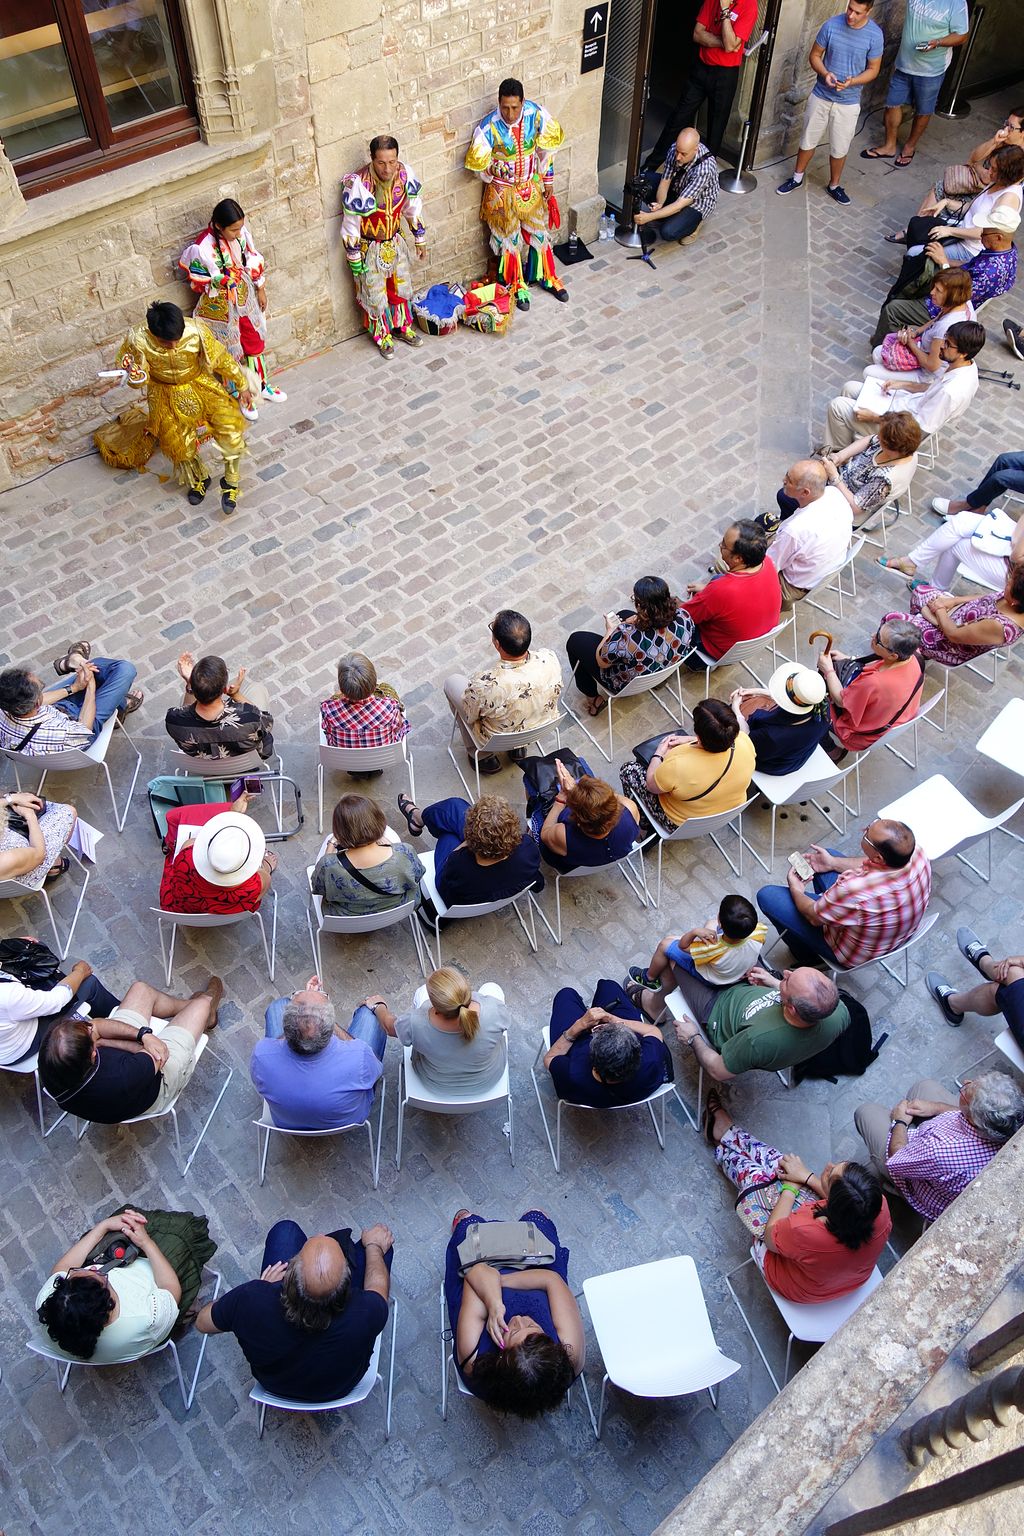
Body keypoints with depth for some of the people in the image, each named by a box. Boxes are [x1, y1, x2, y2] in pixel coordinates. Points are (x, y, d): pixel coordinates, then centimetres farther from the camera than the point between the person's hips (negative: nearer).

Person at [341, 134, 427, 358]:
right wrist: (354, 261, -14)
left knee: (401, 287, 22)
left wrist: (420, 241, 9)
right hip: (370, 248, -4)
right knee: (375, 295, 13)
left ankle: (402, 327, 46)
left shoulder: (405, 174, -17)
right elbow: (350, 226, -21)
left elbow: (413, 209, 0)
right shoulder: (358, 184, -31)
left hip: (396, 242, 4)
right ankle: (382, 335, 37)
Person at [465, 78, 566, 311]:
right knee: (509, 237, 11)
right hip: (503, 191, -3)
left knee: (539, 231, 17)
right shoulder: (488, 126, -26)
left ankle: (547, 276, 38)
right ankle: (516, 285, 30)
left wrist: (548, 179, 5)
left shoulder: (536, 113, -18)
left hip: (531, 185, 3)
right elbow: (476, 161, -16)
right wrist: (494, 170, -36)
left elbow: (546, 147, -1)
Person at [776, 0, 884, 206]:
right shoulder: (831, 25, -11)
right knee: (808, 140, 14)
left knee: (839, 148, 10)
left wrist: (851, 82, -24)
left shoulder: (875, 35, -13)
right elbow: (814, 56, -1)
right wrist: (825, 74, -22)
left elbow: (873, 70, -5)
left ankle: (834, 185, 31)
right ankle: (797, 178, 35)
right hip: (820, 96, 1)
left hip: (848, 102, -1)